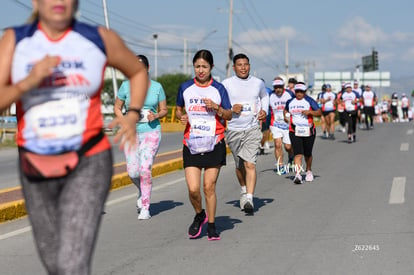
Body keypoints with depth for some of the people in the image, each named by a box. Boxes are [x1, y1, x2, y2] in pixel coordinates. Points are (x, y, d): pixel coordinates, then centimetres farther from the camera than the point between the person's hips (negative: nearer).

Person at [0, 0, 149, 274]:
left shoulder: (100, 38, -4)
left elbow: (138, 71, 14)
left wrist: (132, 115, -1)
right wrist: (28, 82, -28)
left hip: (88, 163, -3)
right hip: (37, 168, 3)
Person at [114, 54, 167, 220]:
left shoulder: (157, 87, 1)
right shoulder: (126, 86, 1)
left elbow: (164, 110, 10)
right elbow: (117, 108, 10)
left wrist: (155, 116, -12)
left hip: (151, 132, -1)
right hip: (131, 133, 2)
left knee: (145, 169, -13)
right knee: (133, 171, -4)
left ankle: (145, 208, -3)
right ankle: (142, 191, 31)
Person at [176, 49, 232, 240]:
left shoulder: (218, 89, 3)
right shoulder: (185, 88, 6)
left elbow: (229, 115, 6)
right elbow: (178, 109, 20)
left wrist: (216, 108, -12)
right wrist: (181, 117, -2)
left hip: (214, 144, -1)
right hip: (191, 144, 1)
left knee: (209, 187, -2)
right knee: (193, 189, -8)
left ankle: (211, 226, 14)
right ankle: (199, 215, 22)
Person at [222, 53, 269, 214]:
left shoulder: (258, 83, 4)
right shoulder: (226, 84, -4)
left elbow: (264, 96, 25)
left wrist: (264, 110, 7)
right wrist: (231, 109, -17)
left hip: (252, 129, 0)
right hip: (233, 130, 0)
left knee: (250, 164, -14)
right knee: (239, 166, 14)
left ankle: (249, 199, -18)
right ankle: (244, 190, 40)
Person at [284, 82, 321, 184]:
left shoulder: (309, 101, -2)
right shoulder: (290, 102, 8)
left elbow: (319, 113, -5)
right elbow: (285, 110, 29)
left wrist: (310, 112, -21)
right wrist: (286, 116, 8)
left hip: (308, 131, -1)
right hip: (294, 131, 1)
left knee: (307, 154, 13)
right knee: (298, 153, -14)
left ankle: (308, 170, 39)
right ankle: (298, 174, -23)